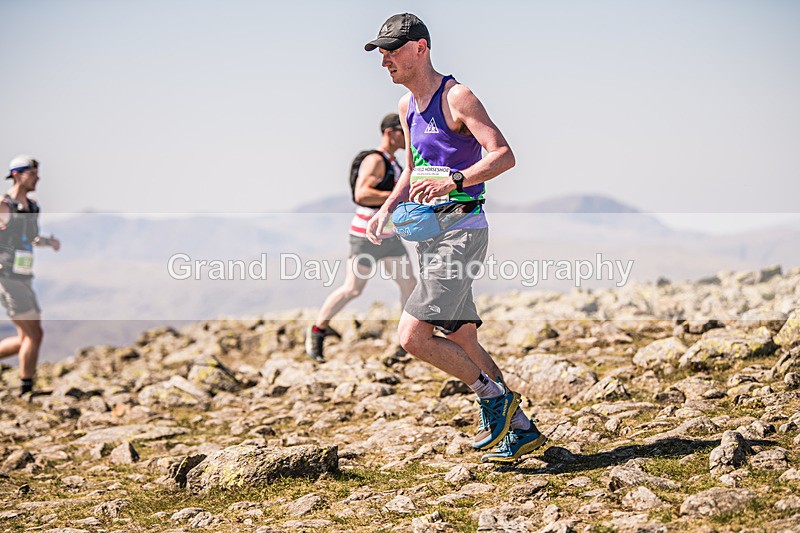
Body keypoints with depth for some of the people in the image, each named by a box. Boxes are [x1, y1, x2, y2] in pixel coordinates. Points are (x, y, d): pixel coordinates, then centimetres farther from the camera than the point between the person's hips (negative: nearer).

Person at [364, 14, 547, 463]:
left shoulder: (457, 98, -12)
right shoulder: (407, 106, 15)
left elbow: (504, 156, -21)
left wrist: (453, 181, -35)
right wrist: (388, 209, 11)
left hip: (462, 231, -9)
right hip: (431, 234, 9)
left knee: (413, 336, -16)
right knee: (462, 342, 11)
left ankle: (494, 395, 1)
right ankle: (522, 429, 19)